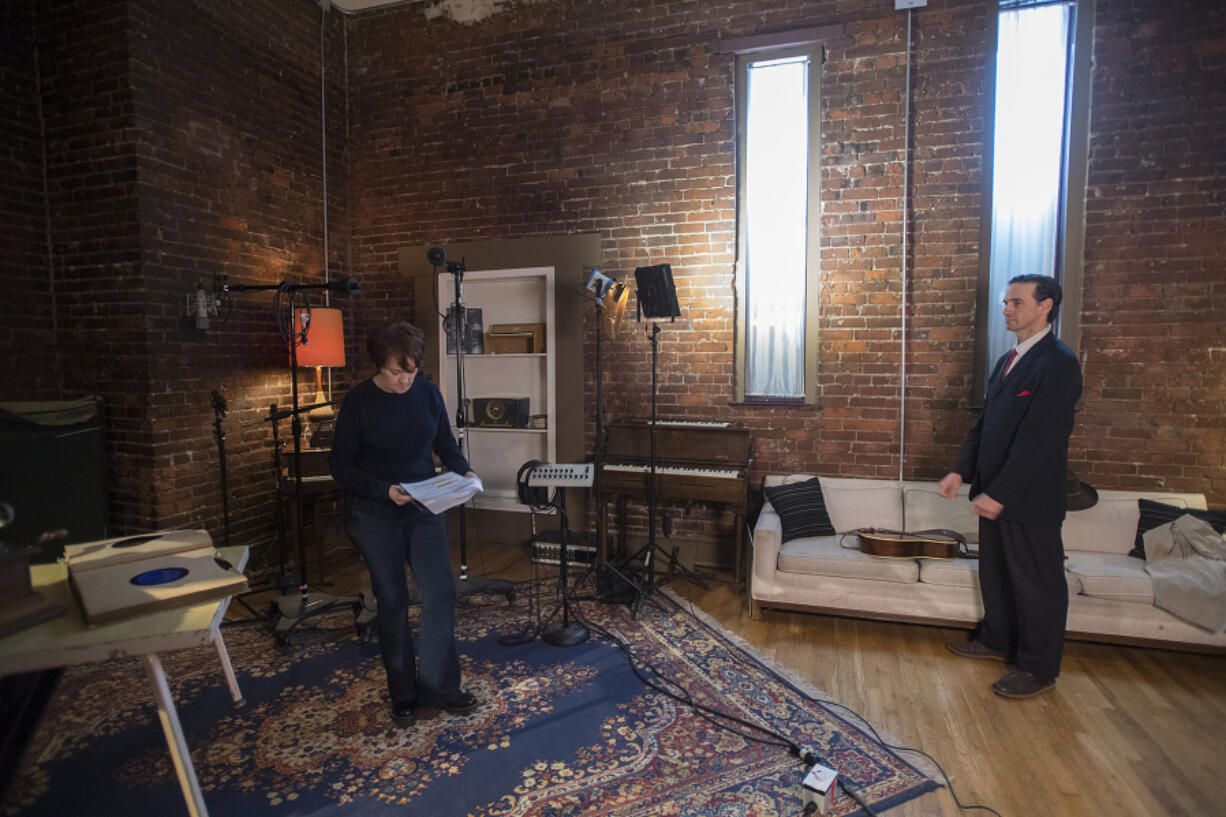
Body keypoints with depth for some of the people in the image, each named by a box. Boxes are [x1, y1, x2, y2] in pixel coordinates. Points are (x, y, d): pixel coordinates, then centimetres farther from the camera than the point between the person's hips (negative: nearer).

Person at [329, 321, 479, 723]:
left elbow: (445, 443, 9)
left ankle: (439, 686, 14)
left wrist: (464, 470, -11)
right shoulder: (358, 401, -10)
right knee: (392, 601, 7)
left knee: (440, 592, -3)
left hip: (423, 508, 3)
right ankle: (403, 693, 25)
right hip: (374, 514, -3)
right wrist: (384, 490, -23)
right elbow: (340, 464, -9)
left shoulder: (427, 392, -1)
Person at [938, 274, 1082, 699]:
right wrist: (961, 471, 7)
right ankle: (997, 640, 39)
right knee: (996, 571, 21)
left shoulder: (1059, 364, -16)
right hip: (996, 492, 9)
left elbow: (1038, 440, -22)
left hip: (1030, 498, -8)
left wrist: (999, 494, -23)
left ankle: (1039, 668, 22)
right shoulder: (1008, 360, 12)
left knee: (1037, 582, 7)